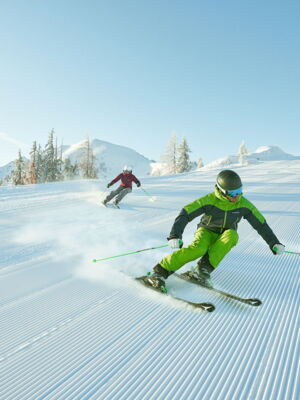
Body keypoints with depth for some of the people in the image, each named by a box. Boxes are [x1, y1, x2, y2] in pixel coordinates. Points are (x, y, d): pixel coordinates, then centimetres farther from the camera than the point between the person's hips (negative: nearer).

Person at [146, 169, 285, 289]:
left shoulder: (243, 204, -14)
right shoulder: (209, 200, -22)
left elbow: (261, 224, -3)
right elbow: (185, 214, -26)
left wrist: (274, 243, -4)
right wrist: (175, 236, -37)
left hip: (225, 236, 3)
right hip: (207, 231, -2)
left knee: (232, 235, -34)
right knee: (198, 249, -35)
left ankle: (203, 270, -34)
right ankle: (160, 272, -27)